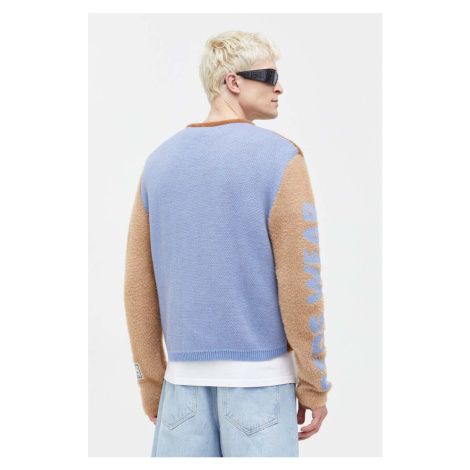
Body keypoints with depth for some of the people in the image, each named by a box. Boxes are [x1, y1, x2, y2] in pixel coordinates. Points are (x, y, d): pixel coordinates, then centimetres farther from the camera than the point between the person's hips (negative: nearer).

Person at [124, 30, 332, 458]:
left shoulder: (160, 163, 5)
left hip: (187, 374, 4)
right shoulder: (280, 158, -10)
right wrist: (314, 386, -4)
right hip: (260, 375, -4)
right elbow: (300, 282, -14)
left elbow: (139, 286, 5)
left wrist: (152, 384, 12)